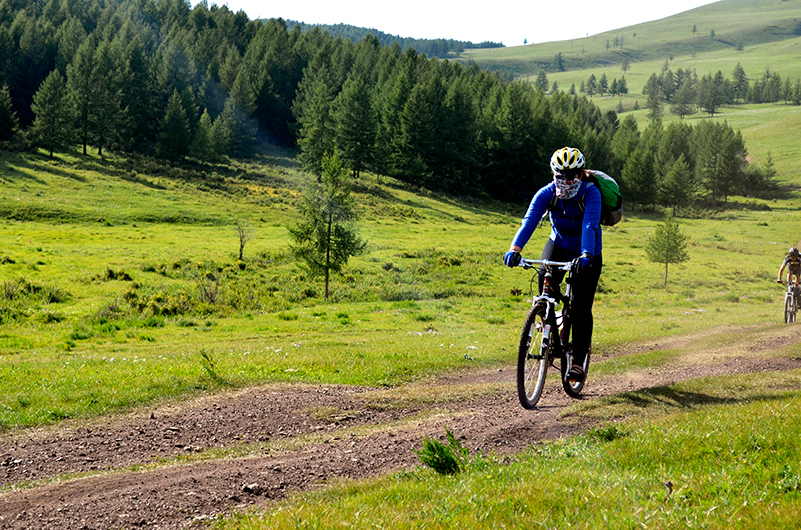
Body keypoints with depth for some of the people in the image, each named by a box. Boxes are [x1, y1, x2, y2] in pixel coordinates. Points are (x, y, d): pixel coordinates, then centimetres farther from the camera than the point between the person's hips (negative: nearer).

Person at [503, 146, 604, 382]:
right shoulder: (547, 193, -20)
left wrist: (585, 256, -58)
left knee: (581, 306, -9)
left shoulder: (591, 193, -27)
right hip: (559, 245, 2)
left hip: (587, 254, -2)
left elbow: (590, 226, -41)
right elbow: (529, 220, -33)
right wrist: (515, 248, -51)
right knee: (546, 278, -28)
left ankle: (578, 361, 4)